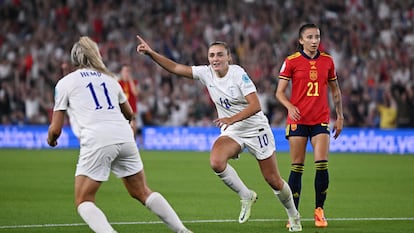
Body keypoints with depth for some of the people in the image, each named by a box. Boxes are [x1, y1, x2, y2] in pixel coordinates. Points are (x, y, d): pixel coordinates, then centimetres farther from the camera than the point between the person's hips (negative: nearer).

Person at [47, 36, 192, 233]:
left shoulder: (65, 83, 11)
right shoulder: (109, 78, 23)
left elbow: (55, 129, 9)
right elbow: (129, 114, 38)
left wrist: (51, 139, 31)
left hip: (96, 142, -5)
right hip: (124, 137, 5)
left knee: (83, 201, 4)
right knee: (142, 193, 19)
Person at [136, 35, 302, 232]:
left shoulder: (238, 74, -18)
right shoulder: (206, 73, -4)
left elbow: (255, 105, -25)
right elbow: (175, 68, -6)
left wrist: (232, 119, -37)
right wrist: (151, 53, -18)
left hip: (256, 129, -4)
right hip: (231, 133, 4)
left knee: (273, 180, 2)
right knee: (216, 162, -28)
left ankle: (293, 215, 30)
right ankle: (246, 196, -4)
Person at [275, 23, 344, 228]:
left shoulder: (327, 61, 8)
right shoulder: (291, 62, -1)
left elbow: (335, 90, 18)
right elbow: (280, 92, -1)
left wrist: (340, 116, 15)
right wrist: (290, 106, -19)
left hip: (321, 120, 2)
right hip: (297, 119, -2)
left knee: (322, 165, -9)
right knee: (297, 167, -1)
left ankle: (319, 211, 4)